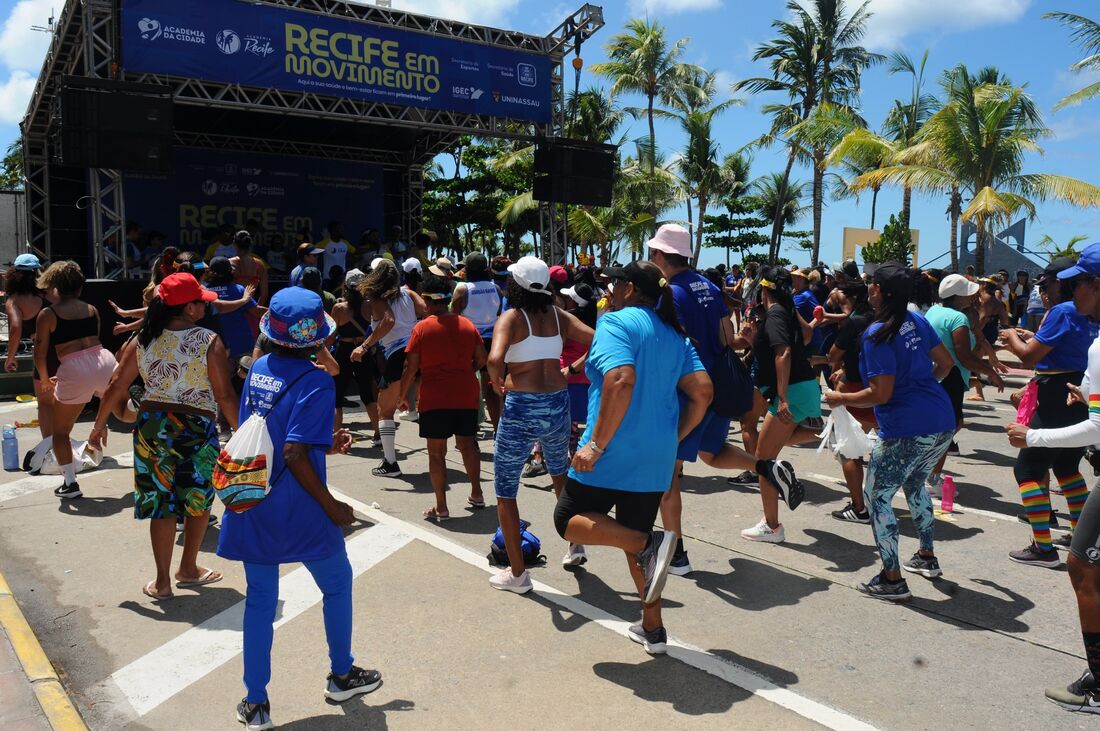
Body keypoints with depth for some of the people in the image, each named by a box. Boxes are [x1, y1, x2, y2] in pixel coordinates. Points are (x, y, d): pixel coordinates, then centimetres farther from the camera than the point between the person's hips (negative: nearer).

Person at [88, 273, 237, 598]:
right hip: (197, 428, -3)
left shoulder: (143, 340, 1)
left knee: (162, 503, 12)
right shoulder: (210, 342, -11)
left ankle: (162, 581, 18)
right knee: (198, 501, 18)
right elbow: (225, 396, -12)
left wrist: (99, 424, 17)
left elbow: (117, 386, 5)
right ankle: (188, 569, 31)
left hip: (152, 426, 3)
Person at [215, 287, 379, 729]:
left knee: (260, 599, 16)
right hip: (297, 512, -5)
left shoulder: (258, 370, 2)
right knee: (337, 584, 18)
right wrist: (332, 506, -15)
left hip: (252, 507, 6)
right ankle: (341, 675, 35)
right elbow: (294, 453, -26)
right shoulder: (316, 382, -19)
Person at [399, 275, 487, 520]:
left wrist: (403, 395, 4)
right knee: (468, 444, 18)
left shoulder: (422, 328, -6)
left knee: (436, 452, 3)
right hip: (466, 396, 4)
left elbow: (411, 367, -6)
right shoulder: (467, 325, 5)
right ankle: (476, 494, 26)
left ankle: (441, 507, 5)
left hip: (434, 398, -4)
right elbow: (482, 359, 7)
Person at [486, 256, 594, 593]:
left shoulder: (511, 317, -8)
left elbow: (495, 359, -25)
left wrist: (497, 382, -6)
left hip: (521, 406, -5)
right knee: (561, 471, 32)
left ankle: (517, 573, 15)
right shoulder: (557, 315, 5)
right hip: (558, 403, 5)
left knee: (505, 492, 10)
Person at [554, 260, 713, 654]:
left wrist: (595, 445, -22)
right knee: (633, 537, 20)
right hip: (657, 458, 8)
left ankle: (649, 544, -14)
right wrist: (673, 439, 13)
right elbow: (702, 392, 6)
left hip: (614, 454, -7)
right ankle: (653, 629, 22)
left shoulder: (616, 322, -10)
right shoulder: (675, 335, 12)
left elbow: (621, 381, -26)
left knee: (569, 520, 8)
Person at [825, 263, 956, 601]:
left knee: (877, 498, 4)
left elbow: (881, 394, -19)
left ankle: (892, 579, 8)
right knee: (914, 485, 29)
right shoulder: (917, 320, 7)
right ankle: (927, 557, 41)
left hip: (907, 430, -9)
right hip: (942, 423, 9)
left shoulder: (877, 334, -16)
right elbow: (946, 362, 16)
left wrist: (840, 399, -6)